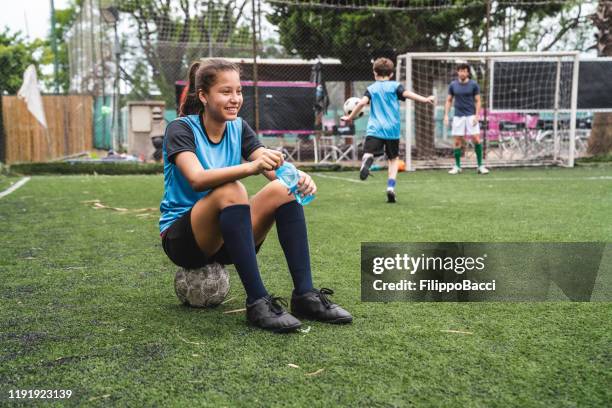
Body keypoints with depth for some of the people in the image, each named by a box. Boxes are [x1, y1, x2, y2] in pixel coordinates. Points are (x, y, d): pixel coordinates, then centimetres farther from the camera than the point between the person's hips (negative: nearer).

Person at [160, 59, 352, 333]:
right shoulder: (181, 129, -11)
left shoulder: (238, 128, 4)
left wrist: (297, 176, -35)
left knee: (283, 189, -18)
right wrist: (250, 167, -47)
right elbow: (197, 179, -32)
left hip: (227, 238, 5)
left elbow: (274, 168, -12)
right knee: (231, 191, -34)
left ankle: (305, 295, -19)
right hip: (181, 236, -5)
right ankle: (257, 302, -34)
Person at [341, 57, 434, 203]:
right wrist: (425, 99, -12)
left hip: (375, 129, -1)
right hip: (392, 130, 1)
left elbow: (362, 103, -4)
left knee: (368, 153, -10)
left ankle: (367, 159, -49)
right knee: (393, 159, 16)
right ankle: (391, 187, 4)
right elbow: (407, 94, -10)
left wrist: (350, 117, 5)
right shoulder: (395, 86, 7)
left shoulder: (371, 88, 8)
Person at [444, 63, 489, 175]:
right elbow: (449, 101, 11)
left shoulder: (473, 84, -1)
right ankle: (457, 166, 12)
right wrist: (446, 115, 2)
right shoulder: (453, 85, 4)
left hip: (471, 116, -2)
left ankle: (480, 165, 1)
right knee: (457, 142, 2)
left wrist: (477, 116, -9)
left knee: (476, 139, -8)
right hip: (458, 116, 2)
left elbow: (477, 101, 1)